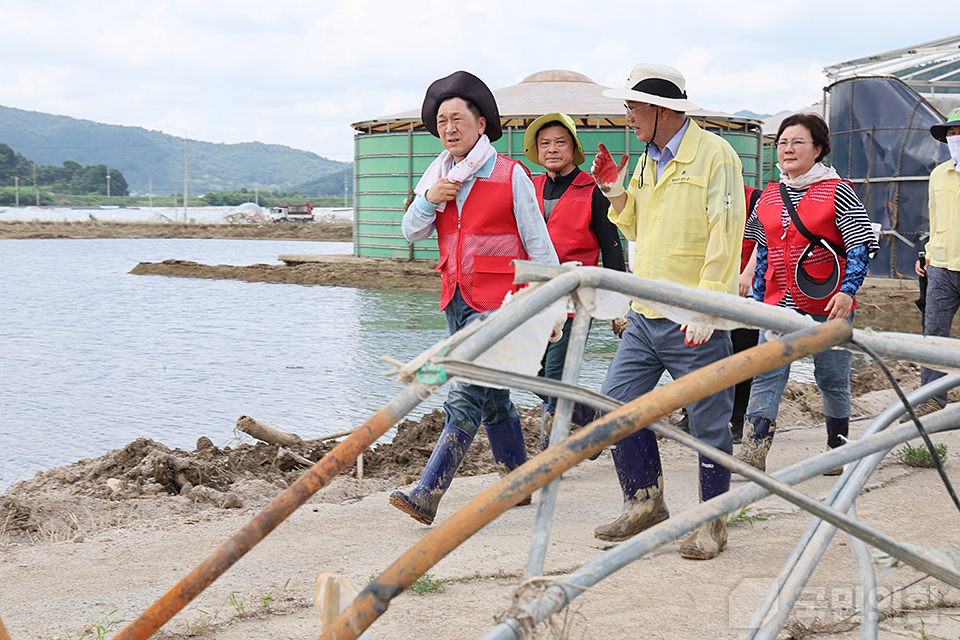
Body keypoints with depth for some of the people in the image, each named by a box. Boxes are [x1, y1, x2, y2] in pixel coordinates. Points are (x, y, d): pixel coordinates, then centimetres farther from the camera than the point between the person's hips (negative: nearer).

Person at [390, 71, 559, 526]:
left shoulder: (510, 176, -5)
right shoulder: (440, 177, 12)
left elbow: (537, 242, -3)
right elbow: (412, 232, 9)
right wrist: (428, 199, -10)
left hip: (498, 303, -7)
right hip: (457, 301, 7)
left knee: (465, 398, -14)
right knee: (492, 400, 15)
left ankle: (427, 494, -20)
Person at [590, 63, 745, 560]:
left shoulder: (714, 154, -9)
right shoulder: (648, 162, 16)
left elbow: (725, 235, -15)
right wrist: (615, 192, 9)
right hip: (645, 315, 8)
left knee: (708, 422, 1)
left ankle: (712, 524, 12)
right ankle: (644, 502, 18)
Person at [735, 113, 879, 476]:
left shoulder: (838, 192, -2)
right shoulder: (767, 198, 12)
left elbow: (862, 245, -5)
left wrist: (848, 290, -15)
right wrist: (759, 298, 19)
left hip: (828, 306, -4)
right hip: (780, 304, 4)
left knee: (832, 379, 5)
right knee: (767, 374, -8)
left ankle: (838, 449, 22)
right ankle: (753, 452, -13)